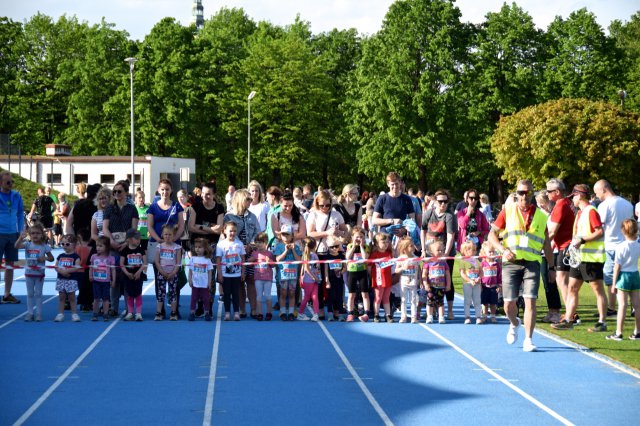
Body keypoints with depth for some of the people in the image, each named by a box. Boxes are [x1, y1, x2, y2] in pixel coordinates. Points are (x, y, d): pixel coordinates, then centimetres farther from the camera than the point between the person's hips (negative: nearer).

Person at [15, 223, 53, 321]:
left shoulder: (44, 246, -5)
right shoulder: (27, 244, -3)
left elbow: (51, 258, 1)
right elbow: (17, 246, -20)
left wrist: (45, 258, -19)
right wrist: (21, 238, -37)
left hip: (39, 273, -2)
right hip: (29, 273, 2)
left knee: (38, 294, 5)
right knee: (30, 294, 9)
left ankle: (39, 313, 10)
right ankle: (30, 313, 14)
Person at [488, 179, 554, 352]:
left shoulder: (541, 216, 9)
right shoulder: (508, 211, 6)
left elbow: (546, 245, 15)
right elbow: (492, 234, 4)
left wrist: (551, 268, 13)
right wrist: (503, 250, -12)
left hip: (532, 263, 0)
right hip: (511, 262, 0)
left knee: (530, 301, -11)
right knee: (509, 303, 1)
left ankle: (528, 340, -6)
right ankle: (514, 324, 34)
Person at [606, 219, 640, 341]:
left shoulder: (621, 247, -14)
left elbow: (617, 266, -12)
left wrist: (614, 283, -6)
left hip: (624, 276, -5)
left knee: (622, 305, -5)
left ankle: (618, 333, -5)